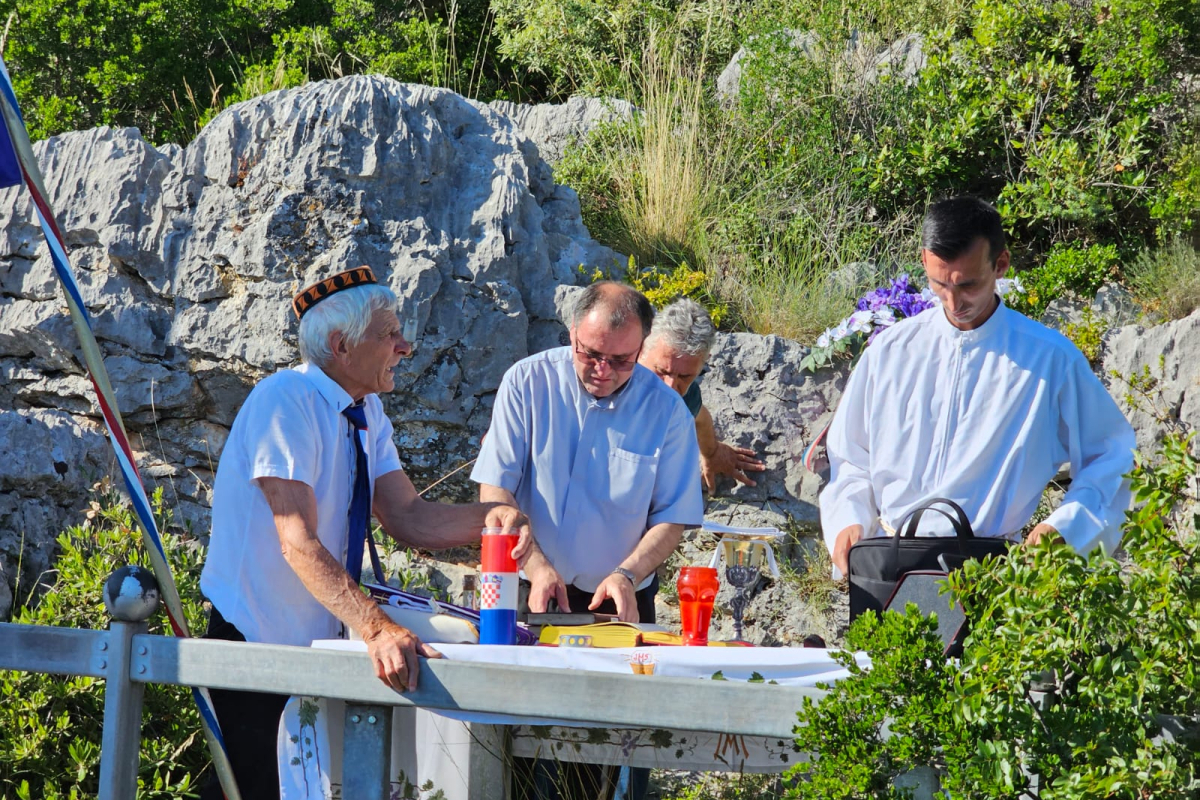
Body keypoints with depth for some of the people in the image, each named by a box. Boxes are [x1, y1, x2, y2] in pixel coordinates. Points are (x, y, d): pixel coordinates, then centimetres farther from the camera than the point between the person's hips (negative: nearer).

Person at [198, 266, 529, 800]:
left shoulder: (366, 411, 5)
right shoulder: (285, 401, -21)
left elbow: (407, 518, -3)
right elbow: (300, 545, -31)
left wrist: (489, 517, -22)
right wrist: (376, 628, -43)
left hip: (321, 642, 8)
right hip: (257, 643, -8)